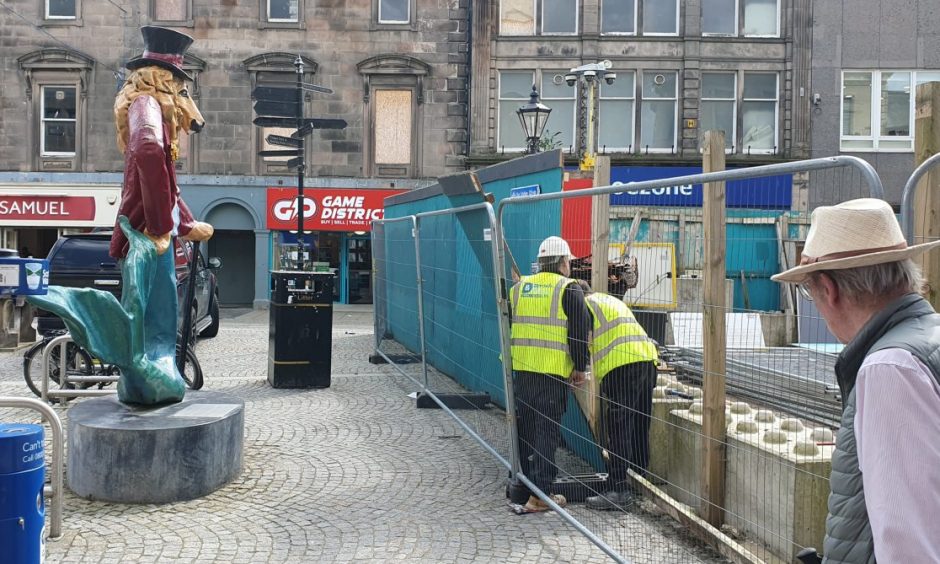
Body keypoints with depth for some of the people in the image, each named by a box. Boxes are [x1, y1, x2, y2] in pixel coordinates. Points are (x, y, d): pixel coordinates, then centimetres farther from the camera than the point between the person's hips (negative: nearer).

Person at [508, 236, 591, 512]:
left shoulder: (519, 287, 11)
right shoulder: (568, 289, -5)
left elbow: (508, 327, 18)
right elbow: (580, 331, -9)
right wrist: (580, 367, -1)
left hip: (521, 369, 6)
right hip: (553, 373, -5)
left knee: (525, 425, 17)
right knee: (547, 430, -2)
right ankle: (539, 494, -2)